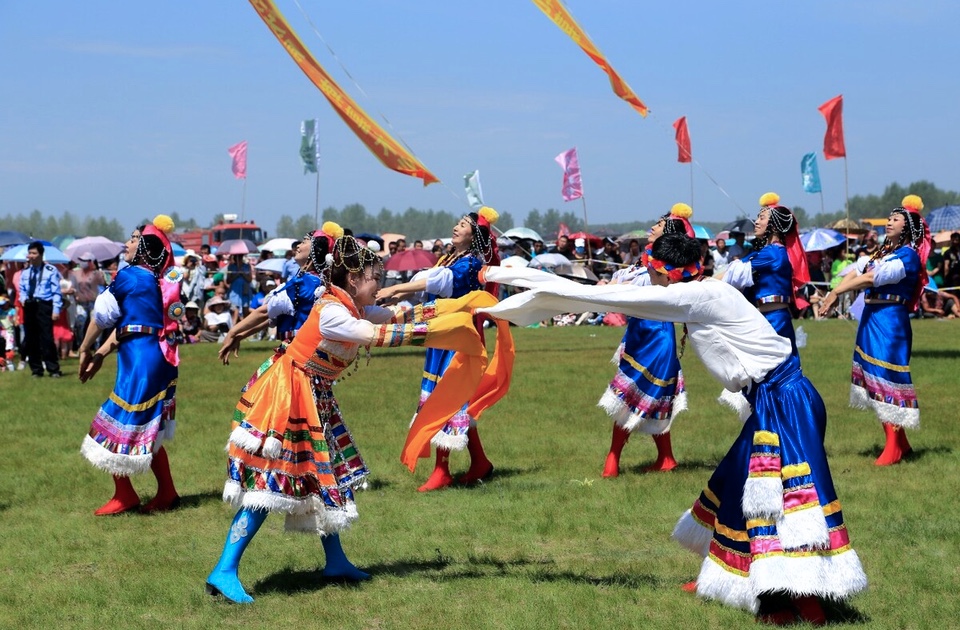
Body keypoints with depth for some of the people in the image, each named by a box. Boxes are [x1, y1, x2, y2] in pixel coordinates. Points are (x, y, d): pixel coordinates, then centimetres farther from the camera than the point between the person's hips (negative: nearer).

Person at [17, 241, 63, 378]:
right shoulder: (25, 272, 13)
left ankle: (53, 369, -2)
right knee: (31, 339, 8)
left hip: (44, 305, -6)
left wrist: (56, 309, -12)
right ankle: (36, 369, 17)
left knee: (47, 338, -9)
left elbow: (56, 292, -5)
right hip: (29, 306, 6)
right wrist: (22, 298, 0)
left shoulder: (50, 270, -4)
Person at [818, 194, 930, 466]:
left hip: (890, 321, -9)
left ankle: (894, 448, 0)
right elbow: (855, 273, 8)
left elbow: (871, 278, -17)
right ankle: (899, 443, 21)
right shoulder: (882, 252, 17)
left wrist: (836, 292, -16)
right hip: (871, 319, 9)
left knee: (887, 381, -6)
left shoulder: (909, 255, -9)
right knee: (875, 379, 11)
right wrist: (832, 294, -8)